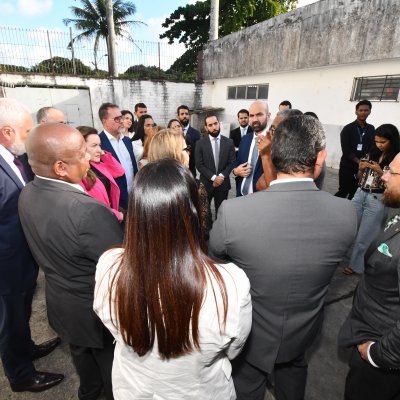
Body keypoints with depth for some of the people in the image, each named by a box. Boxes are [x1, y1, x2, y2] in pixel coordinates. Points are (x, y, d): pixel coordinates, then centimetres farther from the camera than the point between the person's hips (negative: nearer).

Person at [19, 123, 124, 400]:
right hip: (97, 310, -7)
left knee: (82, 353, 34)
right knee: (112, 367, 23)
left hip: (62, 304, 8)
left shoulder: (27, 194, -11)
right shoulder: (88, 211, -38)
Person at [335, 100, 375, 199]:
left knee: (355, 194, 6)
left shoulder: (371, 129, 11)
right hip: (347, 166, -4)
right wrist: (358, 161, -19)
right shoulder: (347, 129, -2)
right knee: (343, 192, -6)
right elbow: (346, 150, -10)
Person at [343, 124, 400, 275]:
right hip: (360, 194, 5)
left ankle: (355, 264, 23)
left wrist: (379, 171, -21)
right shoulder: (371, 153, 6)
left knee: (364, 235, 7)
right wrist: (361, 168, -7)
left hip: (377, 200, -4)